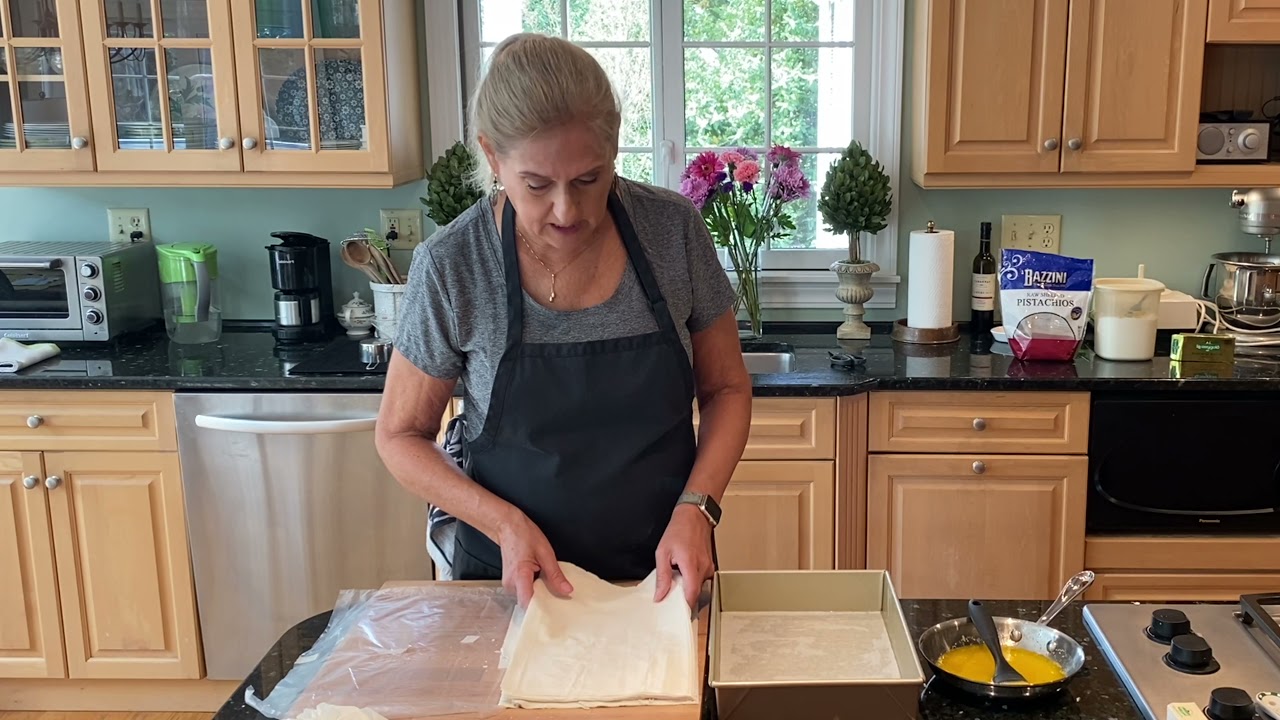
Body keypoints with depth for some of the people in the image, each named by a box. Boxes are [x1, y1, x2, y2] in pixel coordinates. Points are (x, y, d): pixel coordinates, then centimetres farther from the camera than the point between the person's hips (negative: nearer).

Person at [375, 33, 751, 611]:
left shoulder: (673, 229, -13)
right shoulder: (451, 266, -16)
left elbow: (726, 389, -1)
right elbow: (402, 437, -5)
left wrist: (696, 507, -16)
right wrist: (504, 523, -19)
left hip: (664, 571, 1)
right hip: (516, 581, -1)